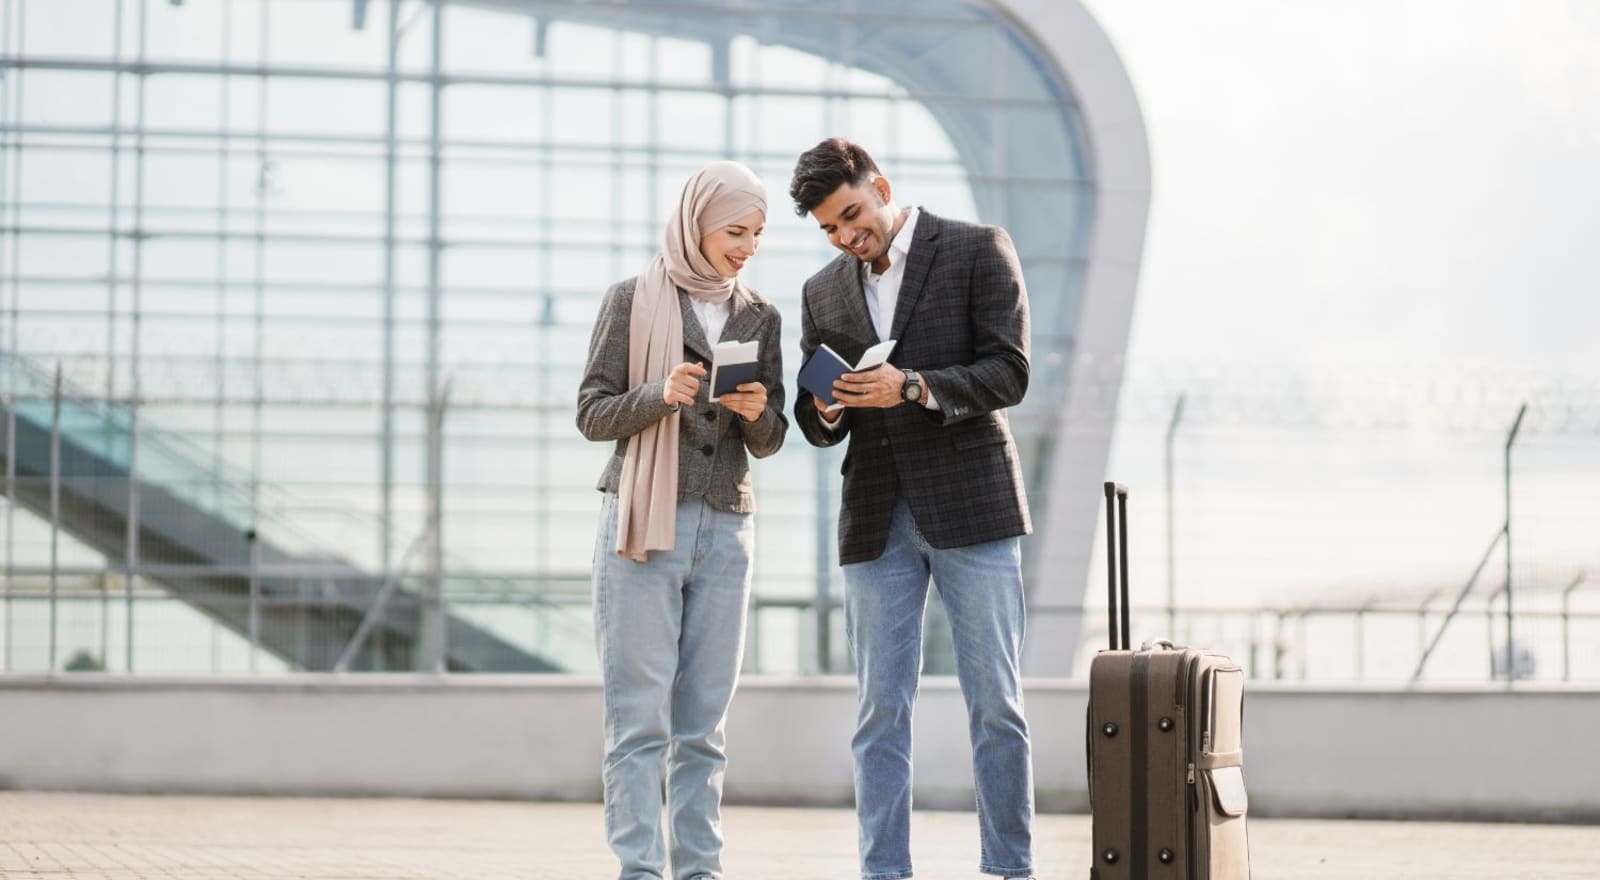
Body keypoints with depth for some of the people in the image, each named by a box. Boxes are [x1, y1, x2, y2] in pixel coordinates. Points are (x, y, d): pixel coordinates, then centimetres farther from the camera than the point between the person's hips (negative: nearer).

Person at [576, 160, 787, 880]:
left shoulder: (760, 317, 13)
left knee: (704, 721, 3)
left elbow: (770, 441, 12)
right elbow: (592, 412, 0)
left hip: (725, 530, 4)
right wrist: (660, 395, -18)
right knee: (640, 716, -6)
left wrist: (756, 412, -11)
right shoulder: (632, 301, 2)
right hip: (642, 523, -4)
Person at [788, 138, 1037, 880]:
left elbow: (1009, 373, -7)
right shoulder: (824, 293, 14)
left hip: (969, 507, -4)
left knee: (995, 706, -1)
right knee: (880, 713, 1)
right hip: (876, 519, 4)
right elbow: (818, 427, 16)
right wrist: (825, 408, -7)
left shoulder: (978, 251, 0)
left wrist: (914, 388, -19)